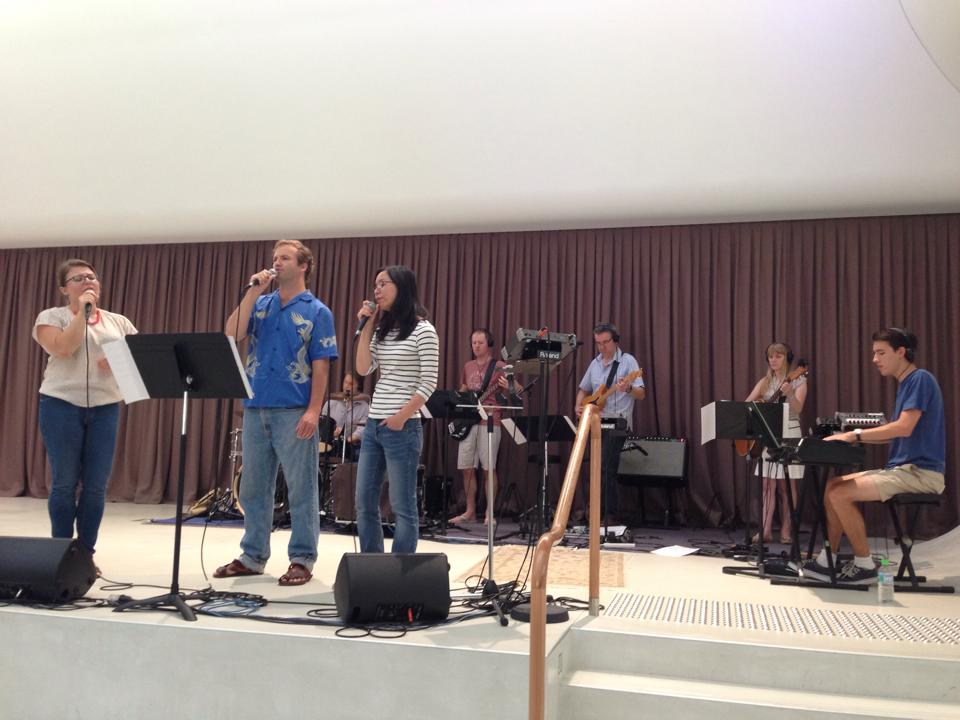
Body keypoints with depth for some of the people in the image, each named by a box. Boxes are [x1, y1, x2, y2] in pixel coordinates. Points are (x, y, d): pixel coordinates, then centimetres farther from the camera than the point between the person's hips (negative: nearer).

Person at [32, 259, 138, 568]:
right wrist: (82, 312, -10)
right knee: (65, 483, -1)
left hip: (105, 408, 3)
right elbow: (63, 348, -14)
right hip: (62, 405, -3)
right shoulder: (51, 316, 5)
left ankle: (86, 552, 10)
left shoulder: (119, 322, 14)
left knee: (96, 486, 1)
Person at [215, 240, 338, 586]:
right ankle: (252, 556, 23)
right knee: (253, 487, 12)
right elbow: (232, 335, -3)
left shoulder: (316, 311, 0)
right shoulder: (260, 304, 13)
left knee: (301, 489, 0)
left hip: (294, 411, -5)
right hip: (255, 408, 5)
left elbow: (321, 366, -5)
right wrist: (253, 292, -5)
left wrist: (313, 411, -15)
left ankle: (302, 560, 9)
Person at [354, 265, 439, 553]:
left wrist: (400, 418, -15)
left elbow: (428, 384, -11)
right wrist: (367, 327, 3)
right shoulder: (382, 330, 15)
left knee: (402, 506, -1)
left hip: (402, 428, -8)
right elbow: (363, 369, 6)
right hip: (373, 425, 8)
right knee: (364, 503, 10)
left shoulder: (423, 330, -7)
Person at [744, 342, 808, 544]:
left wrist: (789, 394, -34)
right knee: (768, 485, 1)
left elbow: (797, 409, -16)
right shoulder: (765, 382, 10)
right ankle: (766, 530, 1)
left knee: (786, 486, -1)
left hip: (789, 434, -4)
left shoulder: (799, 381, -2)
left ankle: (786, 531, 5)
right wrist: (754, 403, -18)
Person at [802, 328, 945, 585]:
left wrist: (855, 434, -17)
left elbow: (904, 428, -23)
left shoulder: (921, 378, -12)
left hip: (921, 472, -10)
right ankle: (827, 560, 7)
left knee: (840, 493, -20)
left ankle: (865, 565, -7)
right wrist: (849, 436, 8)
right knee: (832, 486, 4)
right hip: (900, 468, 10)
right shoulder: (905, 384, 17)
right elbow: (891, 433, 20)